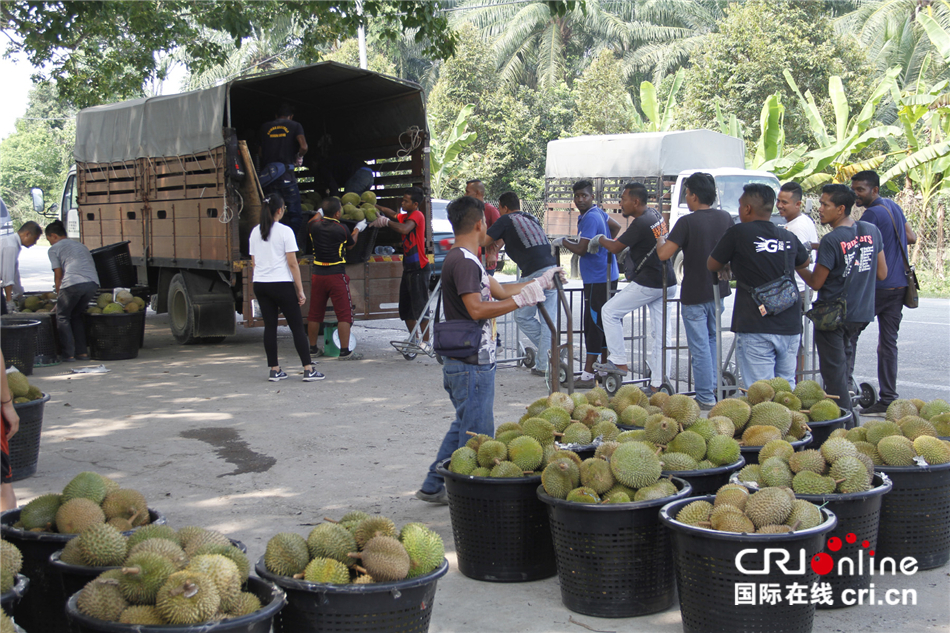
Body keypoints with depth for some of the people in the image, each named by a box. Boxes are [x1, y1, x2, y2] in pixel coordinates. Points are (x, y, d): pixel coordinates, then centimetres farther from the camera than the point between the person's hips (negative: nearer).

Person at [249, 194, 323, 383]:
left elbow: (253, 262, 12)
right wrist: (300, 290, -6)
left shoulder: (255, 232, 8)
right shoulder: (284, 231, -8)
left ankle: (274, 370, 10)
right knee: (297, 326, 0)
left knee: (270, 326, 9)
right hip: (281, 284, -5)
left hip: (260, 284, 5)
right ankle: (308, 370, -1)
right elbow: (292, 263, -10)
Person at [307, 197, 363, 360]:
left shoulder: (314, 225, 1)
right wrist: (357, 231, 26)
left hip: (318, 275, 5)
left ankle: (312, 348, 23)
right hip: (336, 275, -5)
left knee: (315, 313, 13)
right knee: (344, 313, -1)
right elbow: (351, 245, 11)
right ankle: (345, 351, -4)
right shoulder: (341, 229, -9)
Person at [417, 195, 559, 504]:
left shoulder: (465, 260, 16)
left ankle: (433, 487, 27)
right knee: (476, 434, -2)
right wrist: (522, 299, -22)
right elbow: (477, 309, -27)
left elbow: (500, 290, 20)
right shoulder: (463, 261, -17)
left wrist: (543, 280, 23)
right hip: (471, 365, -11)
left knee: (464, 426, 20)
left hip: (469, 363, 11)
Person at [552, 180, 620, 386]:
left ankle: (588, 374, -8)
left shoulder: (590, 218, -18)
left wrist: (562, 241, -6)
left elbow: (582, 249, -22)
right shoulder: (598, 212, 12)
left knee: (594, 324, -9)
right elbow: (616, 226, 28)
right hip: (606, 276, 10)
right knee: (602, 323, 15)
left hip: (598, 280, -10)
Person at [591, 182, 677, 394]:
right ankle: (658, 385, 10)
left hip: (647, 285, -9)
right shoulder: (656, 216, 9)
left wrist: (600, 239, 7)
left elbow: (616, 248, -10)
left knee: (610, 311, 5)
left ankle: (619, 362, 8)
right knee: (660, 333, 7)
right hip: (667, 283, 9)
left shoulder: (641, 223, -18)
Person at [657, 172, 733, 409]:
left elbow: (663, 254, -22)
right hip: (719, 291, 6)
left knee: (700, 347, 0)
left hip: (695, 294, -6)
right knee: (712, 340, 23)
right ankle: (712, 388, 28)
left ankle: (706, 399, 4)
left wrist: (660, 239, -3)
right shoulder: (725, 218, 1)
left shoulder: (687, 222, -19)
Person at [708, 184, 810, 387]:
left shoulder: (739, 233, -6)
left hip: (756, 328, -5)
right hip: (790, 327, 5)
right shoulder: (789, 237, 9)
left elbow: (712, 265, 5)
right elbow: (804, 262, 29)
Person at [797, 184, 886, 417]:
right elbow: (882, 273, 7)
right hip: (862, 313, 7)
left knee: (834, 372, 2)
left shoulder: (831, 240, -20)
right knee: (845, 364, 22)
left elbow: (816, 283, -14)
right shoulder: (872, 231, 1)